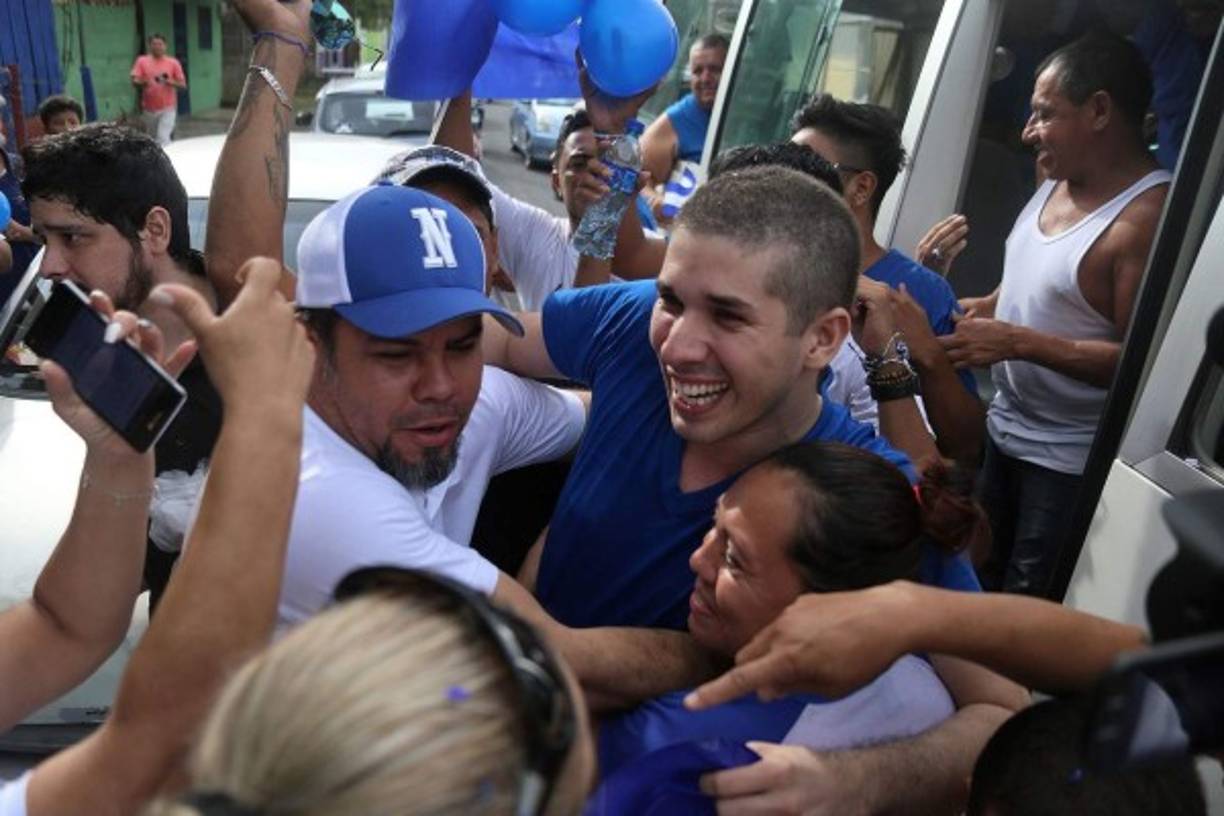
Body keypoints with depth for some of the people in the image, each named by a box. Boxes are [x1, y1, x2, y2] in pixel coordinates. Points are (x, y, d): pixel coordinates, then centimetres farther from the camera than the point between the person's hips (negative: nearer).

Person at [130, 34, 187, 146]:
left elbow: (183, 85, 3)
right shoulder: (142, 61, 4)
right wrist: (143, 83, -25)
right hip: (149, 109, 2)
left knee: (163, 139, -15)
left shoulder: (173, 63, 3)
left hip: (167, 108, -2)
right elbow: (134, 81, -3)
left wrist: (171, 83, -17)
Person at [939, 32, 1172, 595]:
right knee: (981, 575, 24)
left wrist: (1018, 342, -29)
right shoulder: (1056, 180, 3)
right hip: (1006, 428, 8)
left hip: (1069, 458, -8)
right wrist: (971, 310, 1)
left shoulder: (1147, 217, -24)